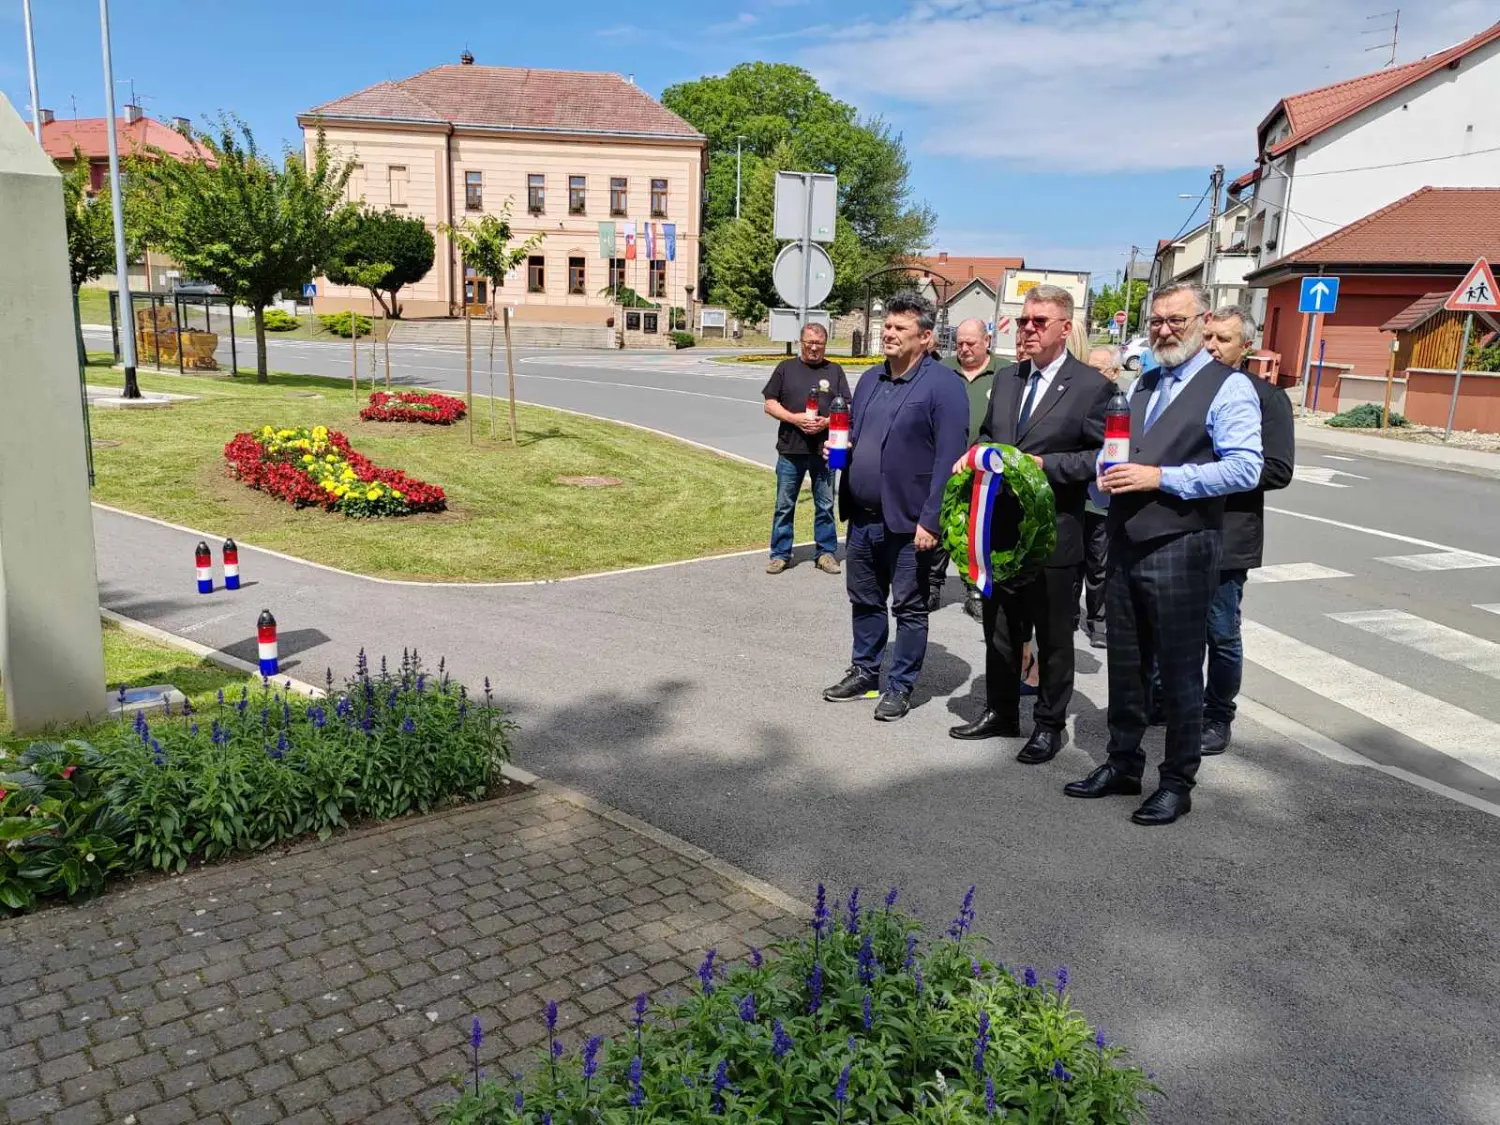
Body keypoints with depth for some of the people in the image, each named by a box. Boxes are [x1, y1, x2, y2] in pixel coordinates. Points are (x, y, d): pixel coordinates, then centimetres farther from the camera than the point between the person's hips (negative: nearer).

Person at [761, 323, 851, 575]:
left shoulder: (835, 371, 8)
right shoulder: (786, 368, 7)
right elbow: (770, 404, 3)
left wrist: (827, 422, -15)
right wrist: (794, 418, -13)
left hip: (824, 450, 0)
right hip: (790, 450, 0)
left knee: (825, 505, 7)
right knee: (784, 505, 6)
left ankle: (826, 553, 18)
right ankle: (780, 554, 15)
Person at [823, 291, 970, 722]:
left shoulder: (943, 385, -12)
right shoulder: (870, 379, 12)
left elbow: (949, 459, -17)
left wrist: (931, 521, -20)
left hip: (907, 523, -7)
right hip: (862, 517, 7)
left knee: (909, 608, 7)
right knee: (864, 601, 18)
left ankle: (900, 686, 19)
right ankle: (864, 672, 33)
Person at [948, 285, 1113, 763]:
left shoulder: (1092, 386, -9)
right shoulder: (1006, 379, 11)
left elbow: (1103, 455, -13)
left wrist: (1045, 464, -18)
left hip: (1052, 536, -6)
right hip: (1000, 529, 6)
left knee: (1053, 638, 8)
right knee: (999, 631, 17)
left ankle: (1050, 724, 23)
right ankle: (1001, 713, 33)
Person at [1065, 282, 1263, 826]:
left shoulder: (1229, 387, -7)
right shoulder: (1142, 384, 16)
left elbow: (1244, 469, -17)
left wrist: (1161, 478, -20)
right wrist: (1107, 477, 4)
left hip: (1179, 550, -7)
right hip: (1125, 545, 7)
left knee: (1179, 672, 5)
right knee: (1125, 664, 16)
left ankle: (1177, 783, 19)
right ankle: (1123, 764, 31)